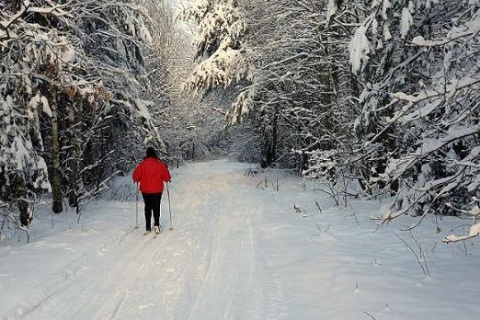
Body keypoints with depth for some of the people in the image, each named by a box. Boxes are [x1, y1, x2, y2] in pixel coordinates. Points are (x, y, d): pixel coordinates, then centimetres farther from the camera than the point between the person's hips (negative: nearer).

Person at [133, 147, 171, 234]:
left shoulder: (142, 164, -10)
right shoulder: (160, 164, -9)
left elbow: (135, 177, -8)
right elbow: (166, 177, -4)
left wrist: (137, 180, 14)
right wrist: (167, 179, 17)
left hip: (145, 190, 1)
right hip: (157, 190, -1)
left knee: (148, 207, 14)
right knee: (156, 207, 9)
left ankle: (148, 226, 14)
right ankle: (156, 224, -8)